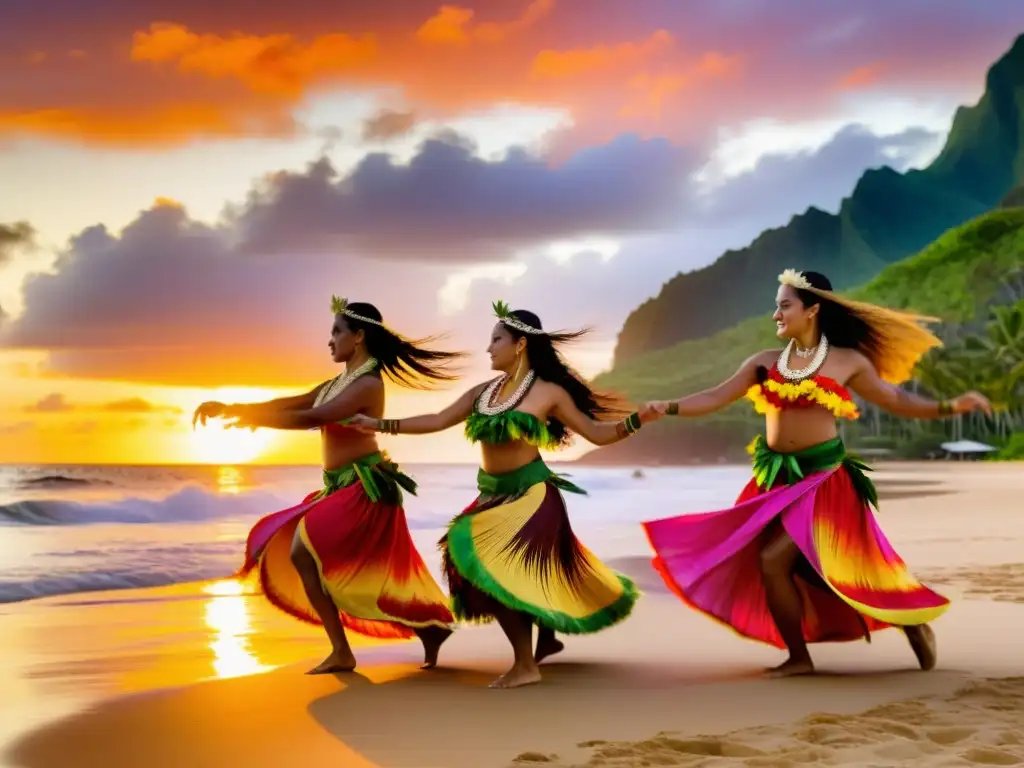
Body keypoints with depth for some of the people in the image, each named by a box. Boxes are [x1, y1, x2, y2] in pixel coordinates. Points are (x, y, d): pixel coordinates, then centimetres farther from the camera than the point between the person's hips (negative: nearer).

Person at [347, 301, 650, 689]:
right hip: (493, 494, 6)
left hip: (530, 493, -6)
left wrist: (640, 418, -19)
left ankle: (526, 664, -6)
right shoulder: (484, 392, 6)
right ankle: (547, 636, 38)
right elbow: (438, 421, 8)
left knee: (489, 564, -18)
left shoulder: (549, 392, -8)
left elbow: (597, 433, -3)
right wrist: (379, 424, 5)